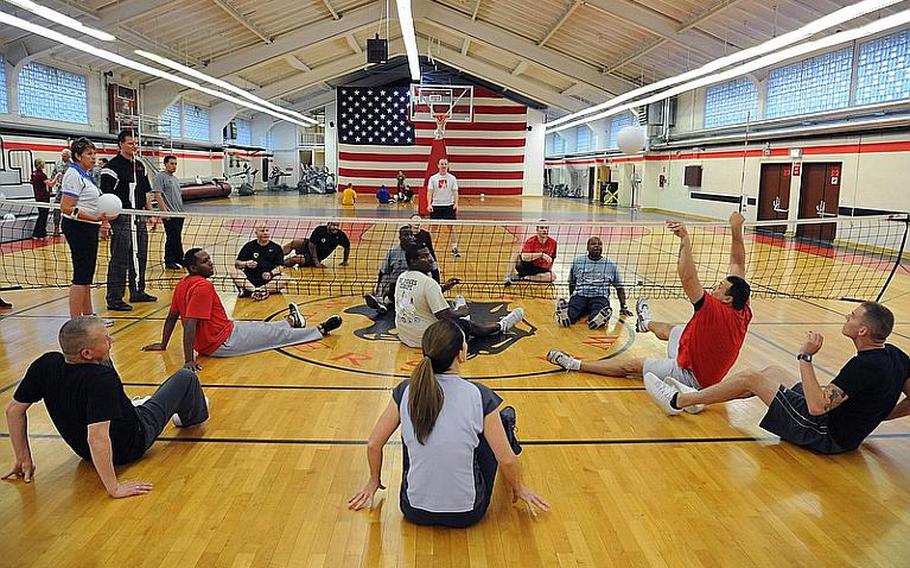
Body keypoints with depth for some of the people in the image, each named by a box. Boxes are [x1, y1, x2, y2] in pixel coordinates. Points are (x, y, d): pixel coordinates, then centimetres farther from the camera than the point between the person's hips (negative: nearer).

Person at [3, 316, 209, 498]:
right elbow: (97, 438, -44)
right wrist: (114, 487, -36)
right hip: (130, 444, -6)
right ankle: (190, 415, 43)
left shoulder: (45, 365, -20)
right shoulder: (103, 379, -39)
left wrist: (23, 459, 1)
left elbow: (13, 410, -9)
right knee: (186, 378, 8)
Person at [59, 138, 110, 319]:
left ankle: (89, 315, 23)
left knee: (87, 275, 14)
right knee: (81, 275, -8)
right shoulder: (73, 175, -13)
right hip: (78, 228, -10)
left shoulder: (85, 175, 16)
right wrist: (95, 218, -27)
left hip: (89, 229, 10)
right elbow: (66, 208, -21)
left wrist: (101, 223, 23)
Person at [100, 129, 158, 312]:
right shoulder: (112, 166, -8)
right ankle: (114, 299, 0)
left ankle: (138, 292, 26)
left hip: (140, 218, 8)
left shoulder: (140, 165, 15)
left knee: (140, 257, 14)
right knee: (120, 260, -5)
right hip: (122, 219, -8)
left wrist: (151, 214, 17)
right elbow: (106, 196, -13)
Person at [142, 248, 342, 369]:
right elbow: (189, 324, -31)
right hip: (222, 343, -9)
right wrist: (189, 360, -34)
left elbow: (172, 316, 12)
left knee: (259, 327, 27)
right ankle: (320, 331, 21)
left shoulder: (182, 284, 4)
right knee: (275, 334, 6)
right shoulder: (203, 286, -25)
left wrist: (163, 345, 23)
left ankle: (291, 322, 52)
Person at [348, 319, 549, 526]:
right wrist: (519, 488, 12)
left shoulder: (406, 392, -8)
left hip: (414, 512, 2)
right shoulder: (479, 396, -15)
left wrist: (374, 482, 20)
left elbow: (373, 445, 1)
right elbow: (506, 460, -9)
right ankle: (505, 424, 47)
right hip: (466, 515, -2)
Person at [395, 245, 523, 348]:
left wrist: (443, 288, 19)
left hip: (404, 335, 8)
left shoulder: (401, 278, 2)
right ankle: (502, 326, 36)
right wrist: (460, 313, -3)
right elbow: (445, 317, -23)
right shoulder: (428, 282, -25)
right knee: (469, 326, 13)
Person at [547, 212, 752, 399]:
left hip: (691, 374, -9)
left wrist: (685, 239, -43)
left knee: (632, 366, -2)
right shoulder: (742, 311, -12)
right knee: (669, 330, 30)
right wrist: (736, 231, -8)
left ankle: (574, 364, 7)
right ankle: (646, 324, 65)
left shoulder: (714, 310, -35)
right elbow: (737, 263, -5)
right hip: (710, 372, 9)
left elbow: (687, 278, -46)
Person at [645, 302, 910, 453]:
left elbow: (816, 406, -33)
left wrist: (806, 357, -29)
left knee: (749, 378, -7)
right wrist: (872, 417, 12)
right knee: (772, 370, 17)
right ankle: (698, 397, 23)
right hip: (847, 432, 9)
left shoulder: (864, 366, -29)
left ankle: (678, 401, 5)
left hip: (826, 436, -9)